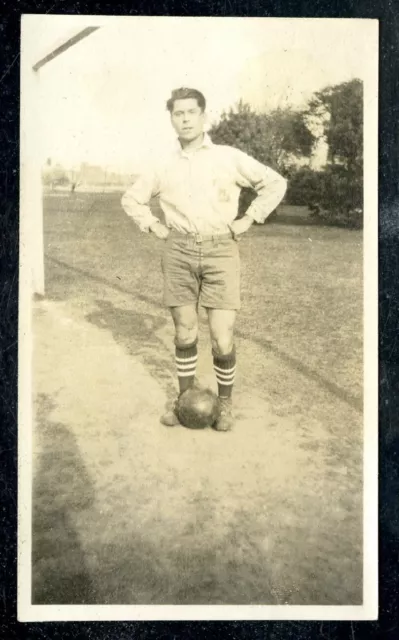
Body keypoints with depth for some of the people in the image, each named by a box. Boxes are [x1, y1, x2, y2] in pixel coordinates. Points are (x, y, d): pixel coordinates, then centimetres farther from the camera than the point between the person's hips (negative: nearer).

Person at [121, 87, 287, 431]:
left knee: (222, 339, -6)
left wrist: (248, 220, 1)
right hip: (179, 252, 2)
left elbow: (275, 183, 8)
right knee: (185, 333, 8)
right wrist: (154, 226, 9)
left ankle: (225, 400, 18)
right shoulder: (164, 167, 9)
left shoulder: (228, 157, 3)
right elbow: (131, 198, 22)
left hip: (220, 250, -2)